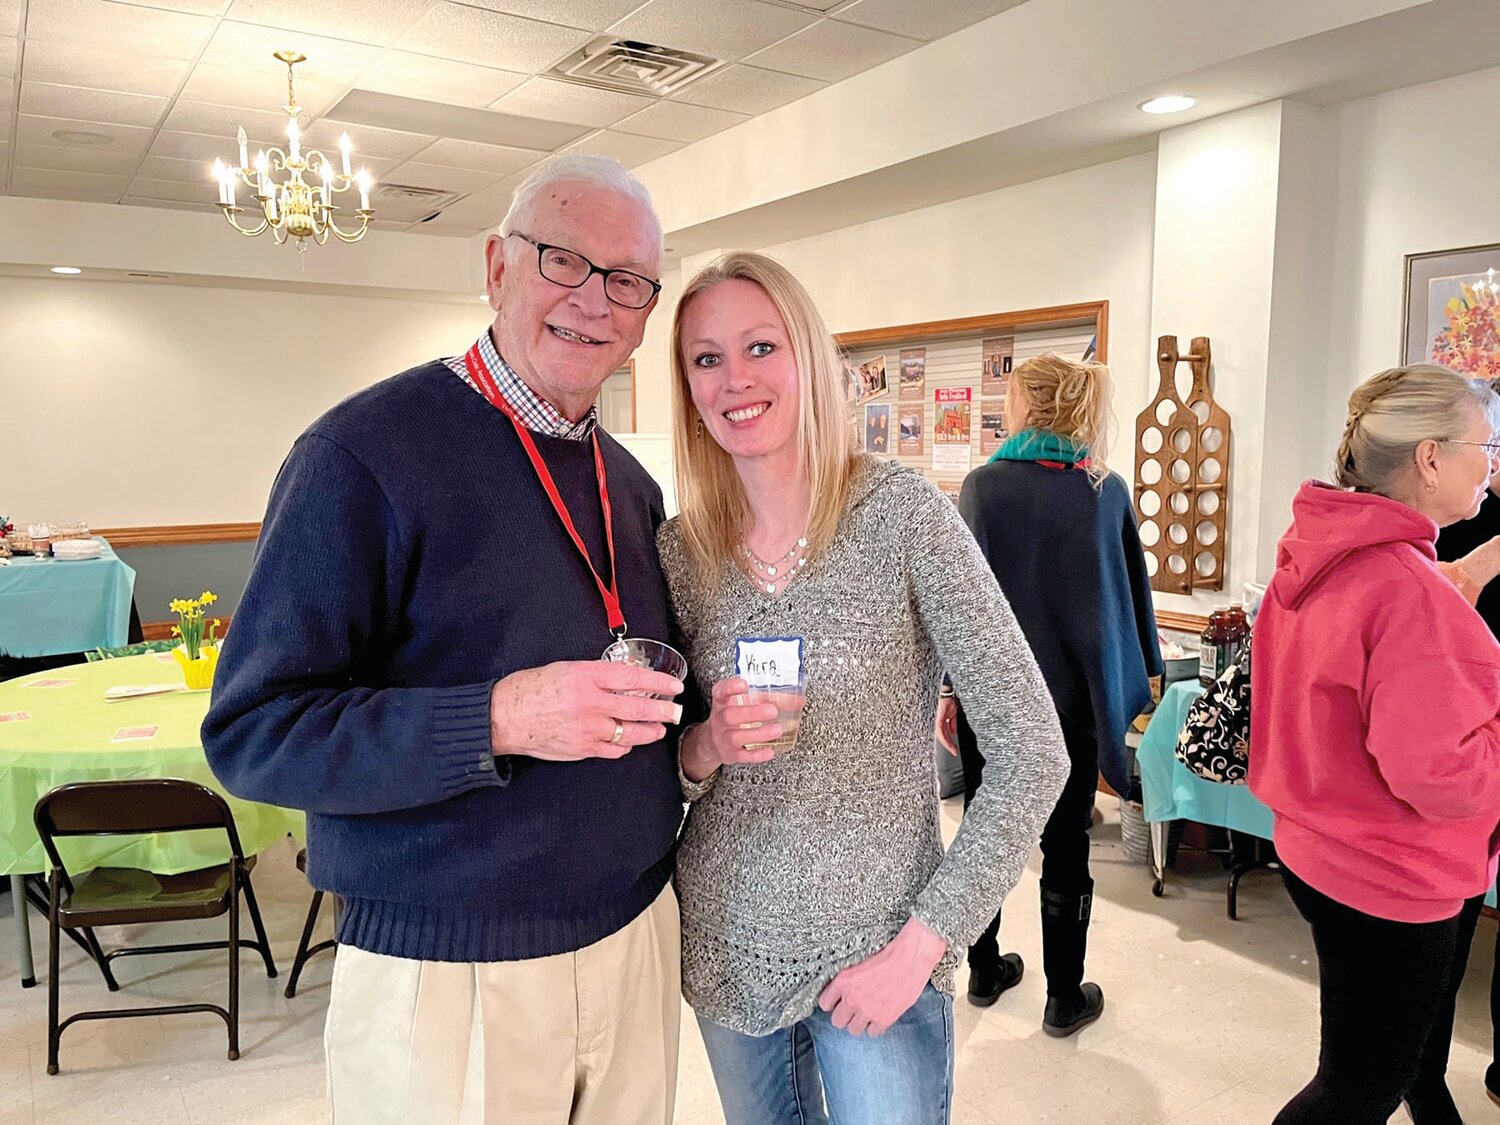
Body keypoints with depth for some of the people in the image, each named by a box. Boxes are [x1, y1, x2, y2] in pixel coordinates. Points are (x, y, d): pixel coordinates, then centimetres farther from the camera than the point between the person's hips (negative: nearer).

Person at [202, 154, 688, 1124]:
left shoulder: (632, 485, 7)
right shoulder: (367, 453, -14)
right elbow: (253, 734, -17)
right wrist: (497, 720, -29)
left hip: (638, 936, 7)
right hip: (448, 975, -6)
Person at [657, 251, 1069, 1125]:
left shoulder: (901, 514, -14)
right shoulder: (678, 551, -3)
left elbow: (1033, 752, -13)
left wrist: (922, 943, -15)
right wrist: (703, 750, -17)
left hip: (876, 953, -3)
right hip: (725, 952, 4)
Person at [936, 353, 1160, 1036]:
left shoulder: (984, 485, -8)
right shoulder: (1107, 489, -2)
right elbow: (1133, 594, 6)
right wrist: (1135, 679, 17)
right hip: (1070, 697, 1)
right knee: (1065, 846, 10)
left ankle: (985, 971, 31)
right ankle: (1065, 998, 22)